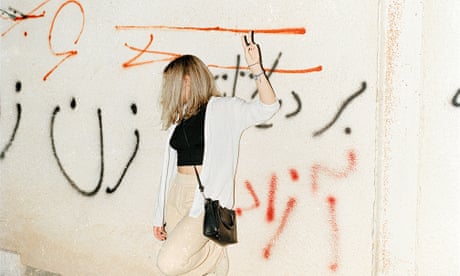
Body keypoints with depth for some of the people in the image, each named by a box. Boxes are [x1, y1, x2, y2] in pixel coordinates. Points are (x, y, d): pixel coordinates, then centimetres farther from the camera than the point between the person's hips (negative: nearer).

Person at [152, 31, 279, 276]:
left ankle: (215, 254, 8)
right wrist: (160, 216, 16)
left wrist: (255, 67, -28)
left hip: (207, 199, -6)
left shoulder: (224, 109, 0)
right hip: (178, 195, 7)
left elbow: (267, 107, -16)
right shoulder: (179, 118, 17)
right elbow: (170, 167, 17)